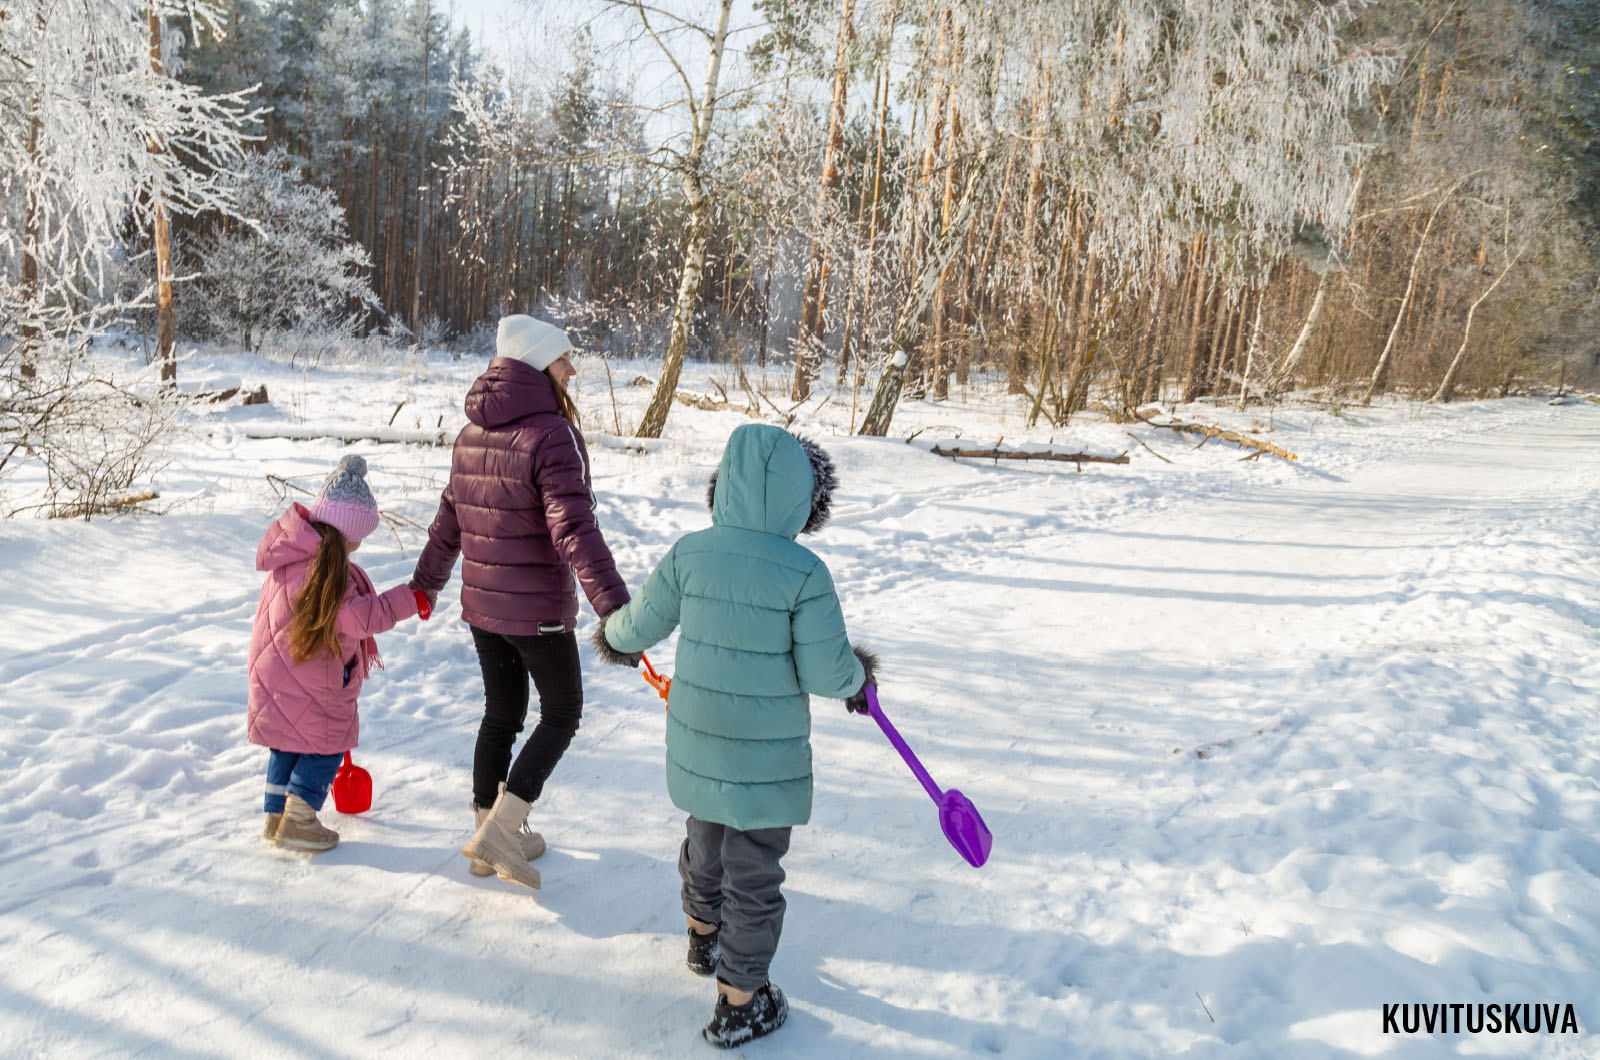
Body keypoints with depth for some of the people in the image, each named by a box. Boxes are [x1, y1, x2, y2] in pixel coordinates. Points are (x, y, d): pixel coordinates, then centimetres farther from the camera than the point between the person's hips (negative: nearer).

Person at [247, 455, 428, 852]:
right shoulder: (319, 567, -25)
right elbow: (355, 616, -28)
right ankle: (298, 823, 9)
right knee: (324, 746, 5)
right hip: (307, 685, -10)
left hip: (278, 677, 10)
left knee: (286, 747, 19)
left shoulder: (300, 553, 8)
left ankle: (276, 816, 29)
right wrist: (407, 600, -22)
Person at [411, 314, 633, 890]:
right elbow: (575, 530, -28)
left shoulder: (471, 434, 5)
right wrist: (614, 607, -32)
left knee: (501, 713, 20)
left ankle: (488, 836, 30)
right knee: (562, 713, 11)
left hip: (481, 605, 7)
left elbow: (449, 520, 14)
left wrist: (424, 585, 27)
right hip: (538, 611, -7)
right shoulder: (553, 436, -19)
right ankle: (497, 830, 5)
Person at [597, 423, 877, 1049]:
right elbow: (825, 673, -17)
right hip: (765, 758, -5)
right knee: (753, 877, 11)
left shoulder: (689, 553, -9)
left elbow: (643, 624, 3)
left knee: (706, 840, 29)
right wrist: (858, 674, 6)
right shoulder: (805, 574, -20)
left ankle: (704, 937, 54)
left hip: (696, 745, 5)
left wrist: (613, 633, 26)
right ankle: (739, 1006, 25)